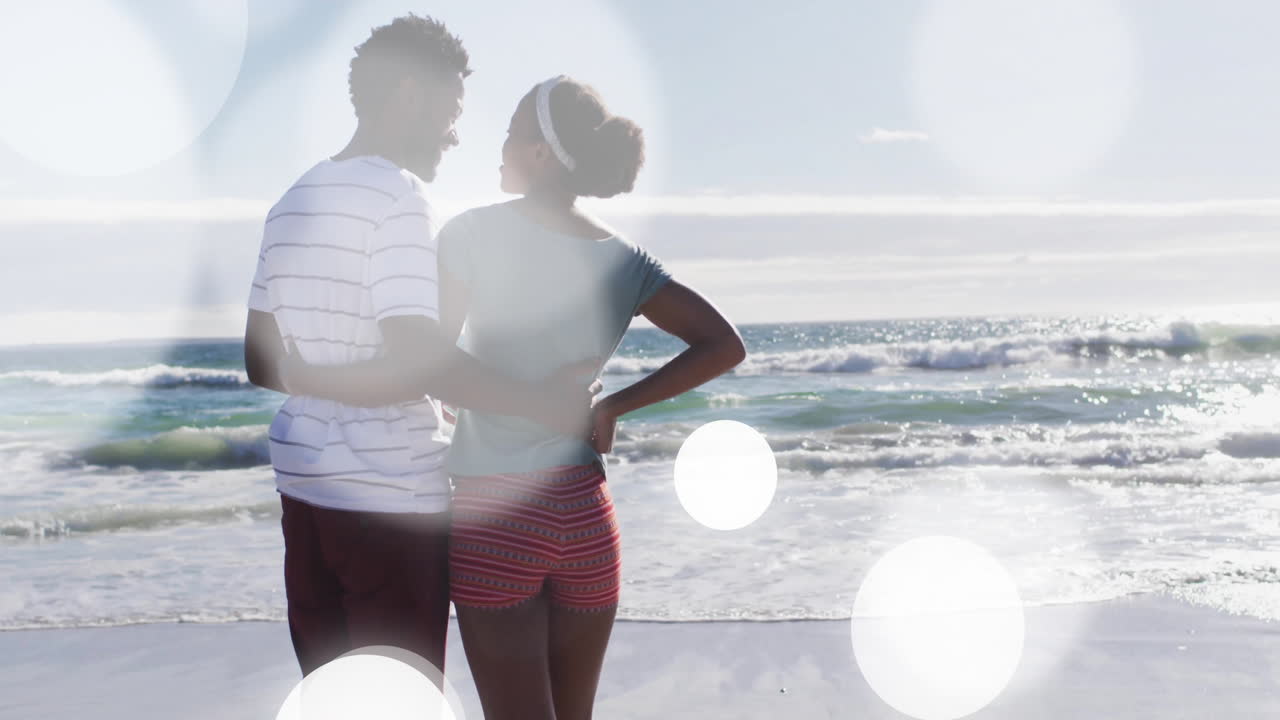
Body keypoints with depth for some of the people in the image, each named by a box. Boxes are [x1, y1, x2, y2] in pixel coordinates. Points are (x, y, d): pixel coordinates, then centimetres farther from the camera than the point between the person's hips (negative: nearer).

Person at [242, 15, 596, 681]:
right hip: (390, 498, -8)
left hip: (304, 486, 8)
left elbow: (262, 363, 13)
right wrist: (541, 403, -18)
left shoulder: (292, 202, 11)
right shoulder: (398, 195, -13)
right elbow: (416, 355, -23)